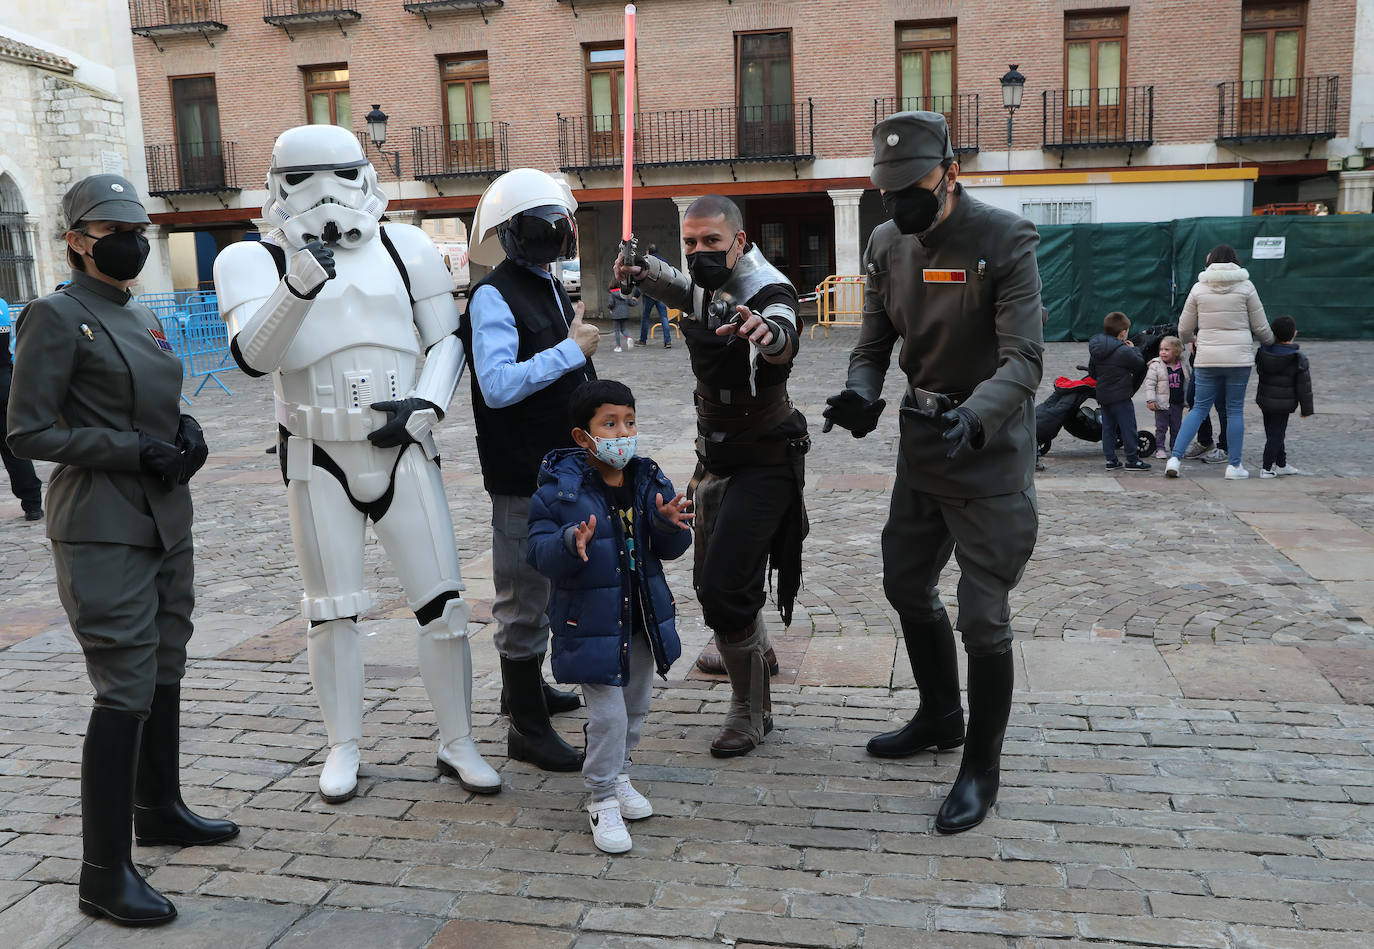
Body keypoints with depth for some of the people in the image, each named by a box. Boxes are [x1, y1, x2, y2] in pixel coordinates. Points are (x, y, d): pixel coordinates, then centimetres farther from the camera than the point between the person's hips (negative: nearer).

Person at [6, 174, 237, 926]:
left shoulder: (142, 318, 13)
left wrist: (184, 431, 1)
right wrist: (135, 450, -19)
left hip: (165, 518, 8)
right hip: (104, 530, -8)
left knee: (165, 671, 17)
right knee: (126, 689, -8)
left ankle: (158, 809, 36)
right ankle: (103, 874, 2)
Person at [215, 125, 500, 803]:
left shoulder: (404, 248, 2)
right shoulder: (254, 261, -3)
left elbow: (447, 338, 7)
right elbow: (252, 355, -20)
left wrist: (426, 405, -9)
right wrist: (299, 286, -35)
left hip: (403, 451, 1)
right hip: (319, 460, 0)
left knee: (441, 601, 1)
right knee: (332, 610, 10)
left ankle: (457, 744, 17)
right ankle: (343, 748, 27)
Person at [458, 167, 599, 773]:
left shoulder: (551, 289, 15)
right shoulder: (494, 297, -15)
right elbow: (497, 385, -27)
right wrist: (570, 350, -21)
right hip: (522, 475, -9)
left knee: (545, 586, 22)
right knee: (526, 599, -2)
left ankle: (524, 685, 40)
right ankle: (527, 727, 9)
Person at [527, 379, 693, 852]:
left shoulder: (649, 480, 1)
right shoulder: (560, 489, -14)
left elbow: (670, 550, 3)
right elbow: (541, 554, -16)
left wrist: (669, 524, -19)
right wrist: (572, 544, -35)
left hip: (644, 616, 6)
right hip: (592, 622, -6)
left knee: (636, 706, 19)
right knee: (608, 713, -5)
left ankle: (618, 776, 42)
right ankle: (603, 799, 16)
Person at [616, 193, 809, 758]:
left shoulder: (766, 291, -23)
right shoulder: (710, 282, 2)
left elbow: (783, 336, -47)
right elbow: (690, 295, 28)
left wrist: (767, 332, -72)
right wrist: (642, 274, 8)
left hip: (764, 462, -9)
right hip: (717, 455, 9)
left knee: (725, 586, -17)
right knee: (710, 577, 20)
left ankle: (752, 710, 3)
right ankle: (750, 651, 48)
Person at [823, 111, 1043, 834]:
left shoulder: (1005, 240, -17)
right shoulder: (887, 245, 4)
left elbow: (1024, 359, -22)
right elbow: (874, 343, 7)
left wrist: (972, 418, -40)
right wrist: (859, 394, -16)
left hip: (990, 452, -7)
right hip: (921, 444, 7)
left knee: (983, 617, -4)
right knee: (906, 584, 18)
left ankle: (981, 768, 16)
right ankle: (940, 718, 42)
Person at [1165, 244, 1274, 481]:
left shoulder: (1199, 288, 2)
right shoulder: (1245, 286, 0)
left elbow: (1184, 329, 9)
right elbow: (1260, 327, 5)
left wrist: (1187, 339, 32)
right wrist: (1269, 341, 26)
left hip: (1206, 358, 1)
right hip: (1238, 358, -1)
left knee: (1200, 408, 8)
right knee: (1235, 410, 7)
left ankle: (1175, 457, -3)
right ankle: (1234, 466, 10)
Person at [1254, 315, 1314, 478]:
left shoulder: (1262, 352, -3)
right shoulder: (1299, 359, -13)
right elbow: (1304, 387, -8)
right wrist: (1306, 409, 0)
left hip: (1264, 400, 5)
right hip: (1283, 404, -5)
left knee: (1273, 434, 15)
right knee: (1276, 435, 1)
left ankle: (1281, 464, 27)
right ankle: (1267, 468, 0)